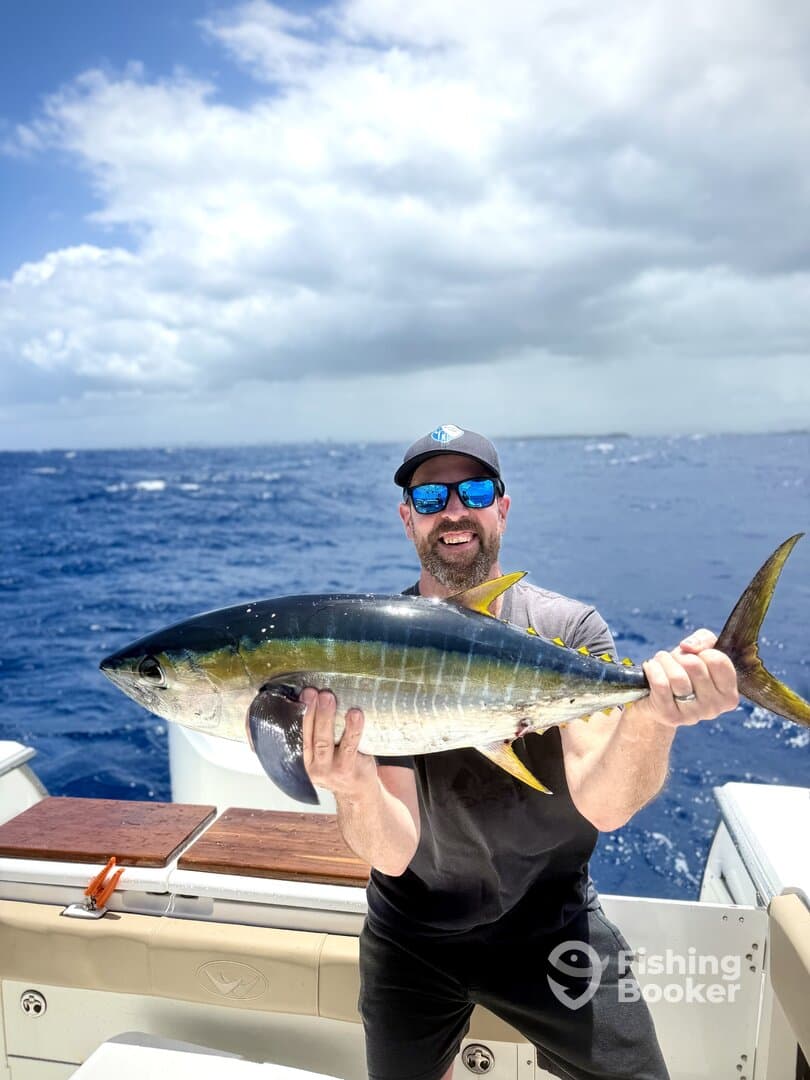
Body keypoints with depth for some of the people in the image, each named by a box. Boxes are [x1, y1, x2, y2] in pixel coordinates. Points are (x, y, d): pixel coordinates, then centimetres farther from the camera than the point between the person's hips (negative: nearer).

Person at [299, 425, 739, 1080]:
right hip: (415, 933, 1)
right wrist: (354, 788, -43)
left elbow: (602, 805, -26)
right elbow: (393, 854, -22)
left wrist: (652, 719, -46)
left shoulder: (569, 628, -15)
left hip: (551, 921, 0)